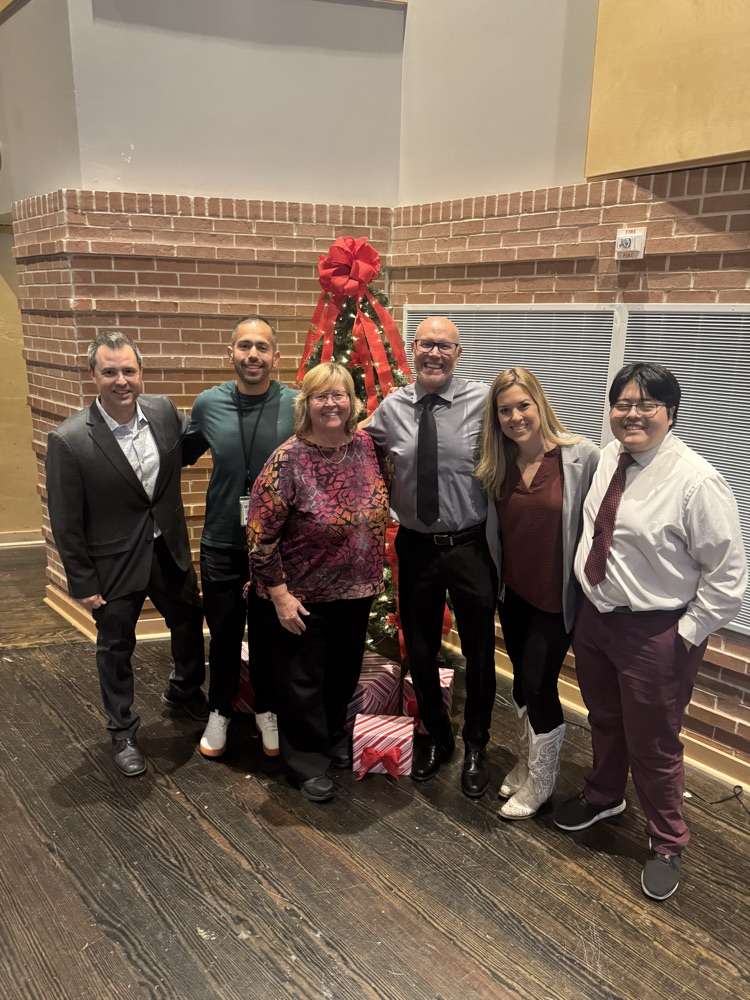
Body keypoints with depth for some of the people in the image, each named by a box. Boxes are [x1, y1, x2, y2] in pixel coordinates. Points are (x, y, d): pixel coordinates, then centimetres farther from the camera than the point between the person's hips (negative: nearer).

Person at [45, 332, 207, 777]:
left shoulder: (164, 411, -9)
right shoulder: (69, 440, -21)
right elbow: (66, 522, -14)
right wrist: (82, 583, -10)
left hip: (170, 551, 5)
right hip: (115, 565, -4)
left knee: (190, 625, 22)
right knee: (116, 648, 15)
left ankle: (185, 691, 52)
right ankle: (123, 731, 38)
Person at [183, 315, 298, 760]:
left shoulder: (299, 405, -12)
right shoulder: (208, 404, -5)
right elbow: (183, 455, 12)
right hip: (221, 544, 2)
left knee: (268, 635, 16)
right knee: (223, 634, 17)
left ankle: (267, 709, 40)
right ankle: (220, 711, 41)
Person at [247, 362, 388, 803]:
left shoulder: (365, 446, -2)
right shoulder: (288, 461, -19)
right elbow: (260, 534, -18)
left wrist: (372, 577, 11)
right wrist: (280, 595, -18)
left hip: (356, 591, 5)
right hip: (304, 596, -5)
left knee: (345, 672, 21)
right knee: (304, 680, 11)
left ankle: (335, 739, 46)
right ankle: (308, 760, 31)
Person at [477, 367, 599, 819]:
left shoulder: (581, 455, -18)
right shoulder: (498, 463, -2)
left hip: (556, 593, -5)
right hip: (513, 590, 5)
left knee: (539, 684, 4)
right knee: (522, 678, 18)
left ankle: (541, 781, 27)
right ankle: (527, 760, 42)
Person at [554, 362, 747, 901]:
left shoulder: (696, 481, -22)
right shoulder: (608, 458, -1)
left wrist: (688, 633, -14)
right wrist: (588, 603, 11)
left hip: (654, 634, -6)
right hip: (594, 616, 7)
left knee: (653, 745, 12)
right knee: (604, 721, 27)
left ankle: (668, 845, 39)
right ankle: (603, 797, 55)